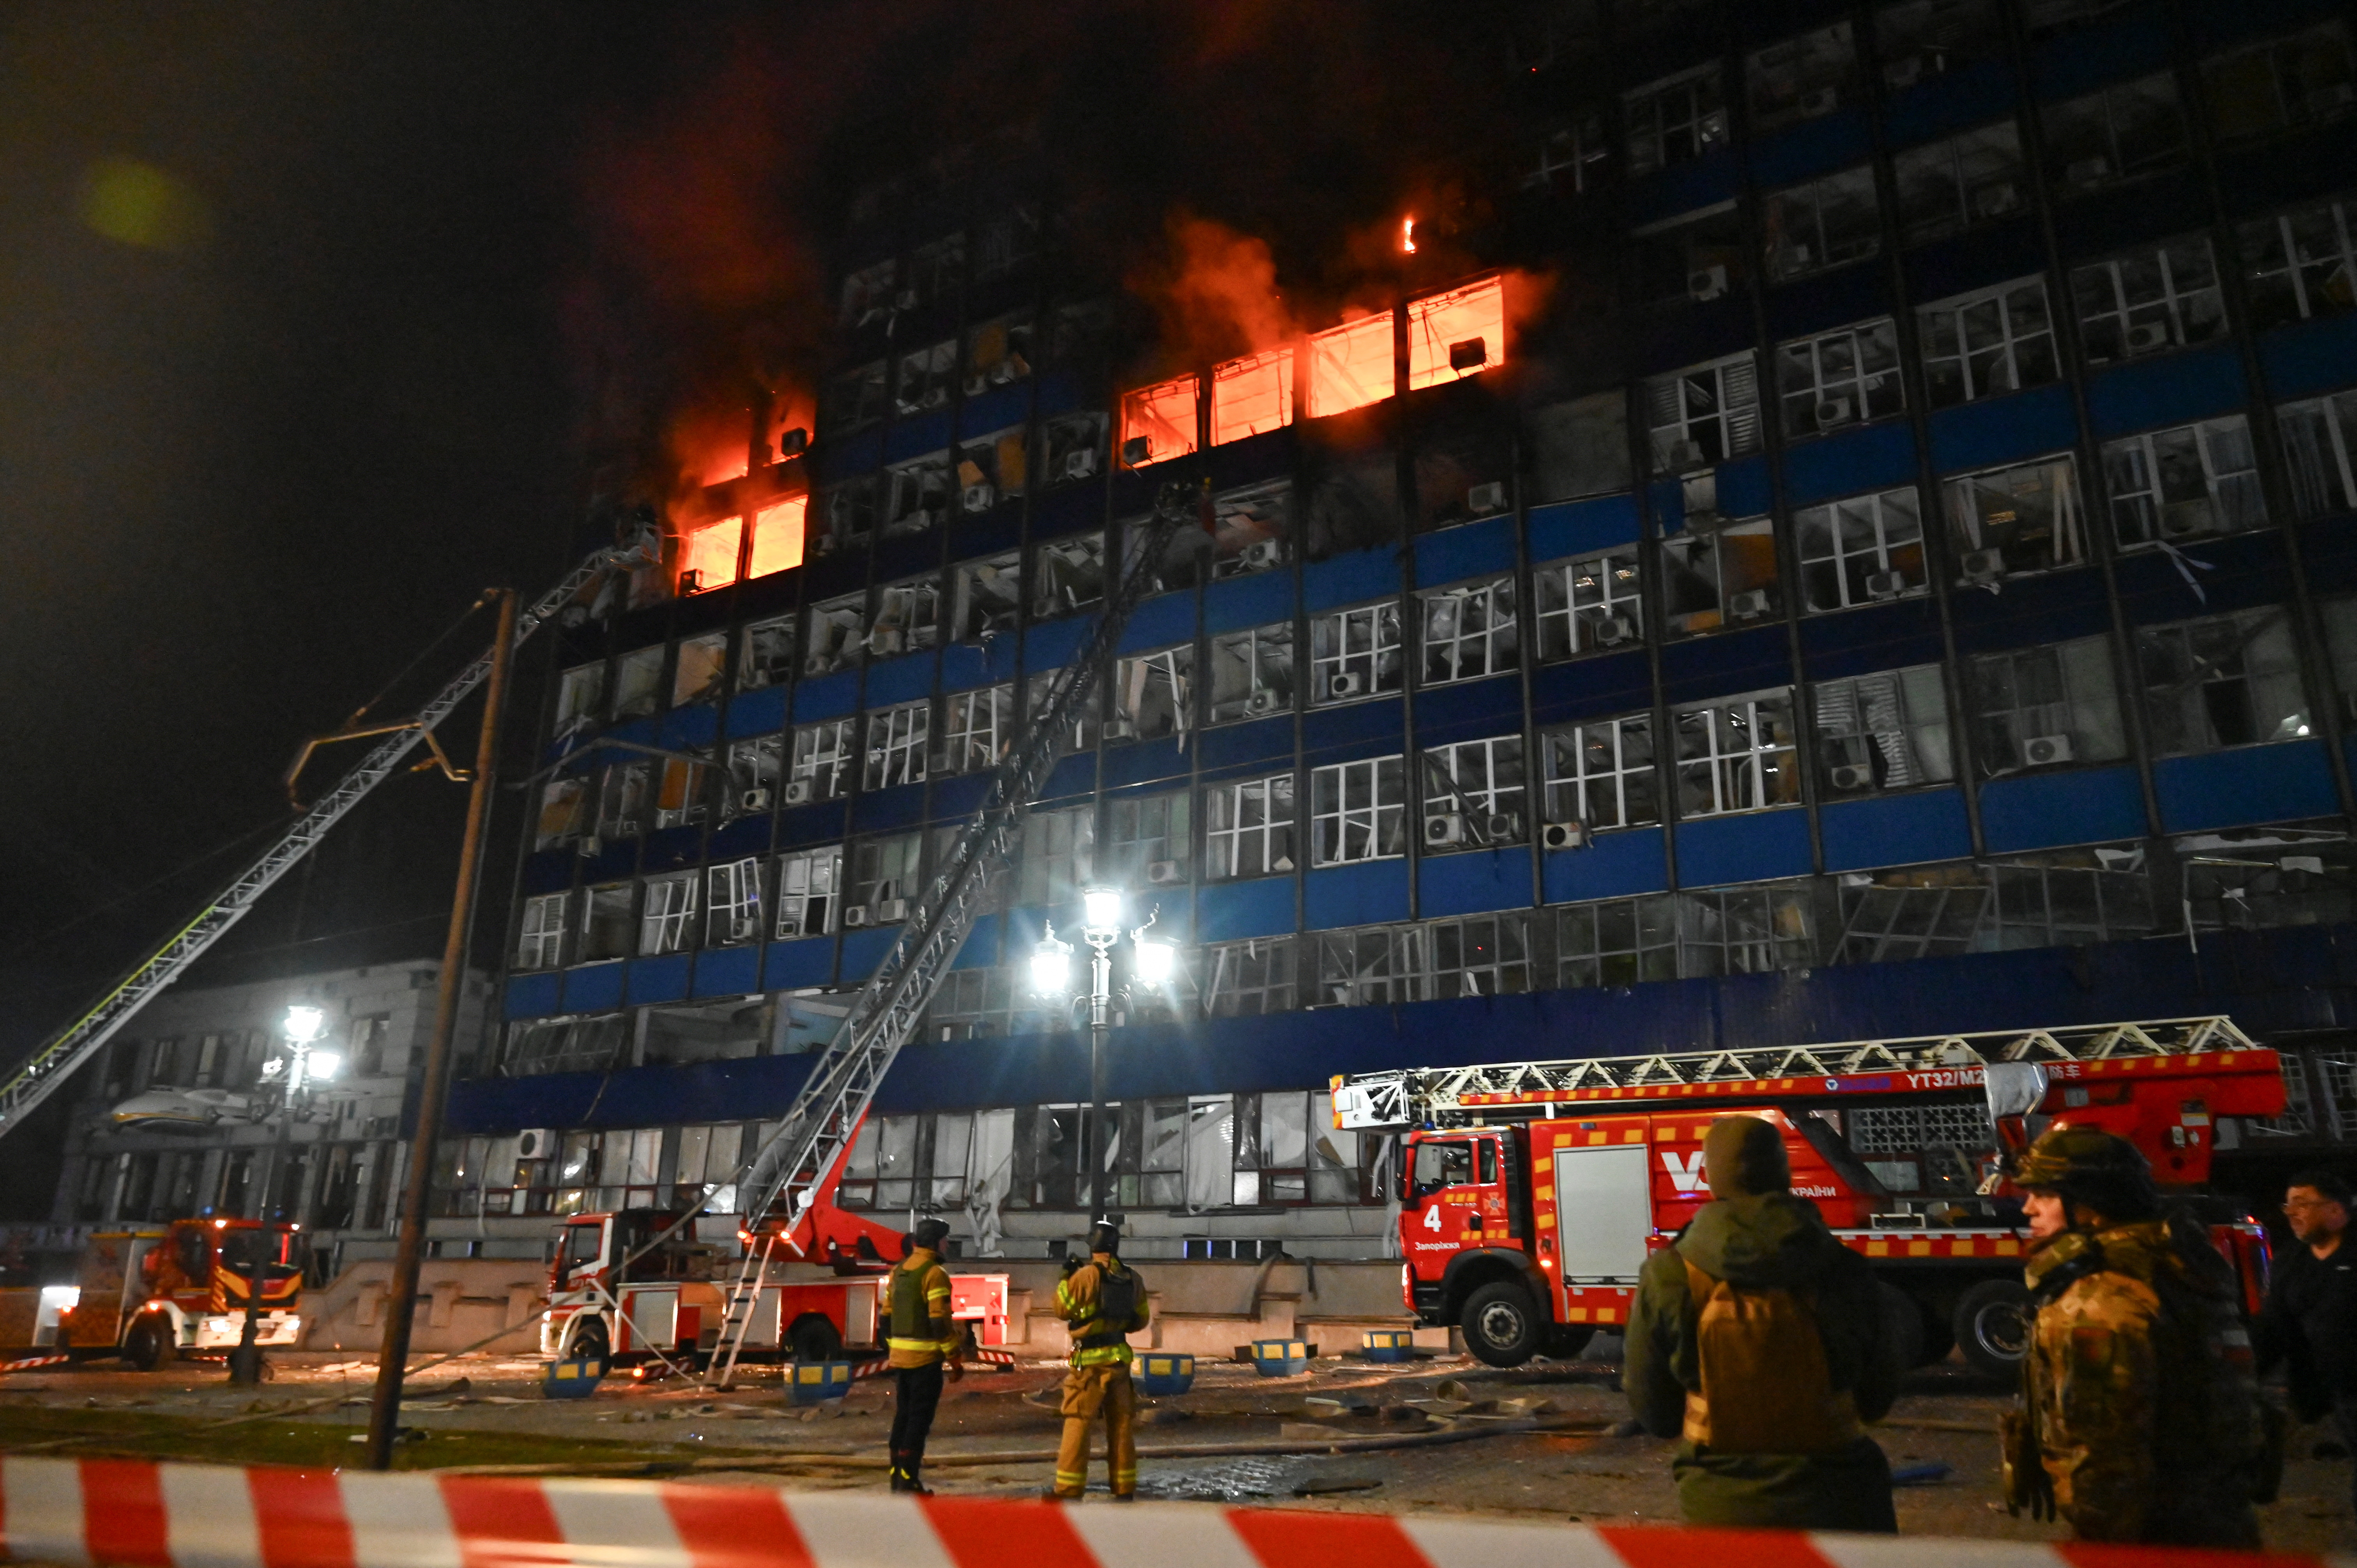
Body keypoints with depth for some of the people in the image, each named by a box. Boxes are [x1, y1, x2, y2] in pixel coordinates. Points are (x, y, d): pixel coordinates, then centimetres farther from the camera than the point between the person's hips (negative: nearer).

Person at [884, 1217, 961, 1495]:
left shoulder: (899, 1271, 11)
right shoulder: (935, 1273, -14)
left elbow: (888, 1314, 15)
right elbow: (940, 1320, -19)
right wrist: (955, 1358, -14)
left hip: (900, 1356, 8)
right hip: (925, 1358, -8)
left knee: (903, 1416, 15)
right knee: (919, 1419, -2)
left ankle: (897, 1475, 20)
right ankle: (909, 1481, -2)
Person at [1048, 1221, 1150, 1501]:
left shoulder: (1087, 1274, -13)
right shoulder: (1132, 1278, 5)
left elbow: (1063, 1309, -6)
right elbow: (1141, 1320, 13)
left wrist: (1065, 1279, 5)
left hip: (1090, 1361, -5)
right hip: (1120, 1358, 5)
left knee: (1077, 1424, 1)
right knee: (1121, 1424, 11)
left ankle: (1068, 1488, 3)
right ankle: (1124, 1487, 14)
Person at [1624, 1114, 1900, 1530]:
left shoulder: (1669, 1277, -12)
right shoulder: (1843, 1269, -10)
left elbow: (1654, 1412, -3)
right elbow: (1877, 1399, 4)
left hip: (1722, 1505, 0)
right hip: (1836, 1501, 1)